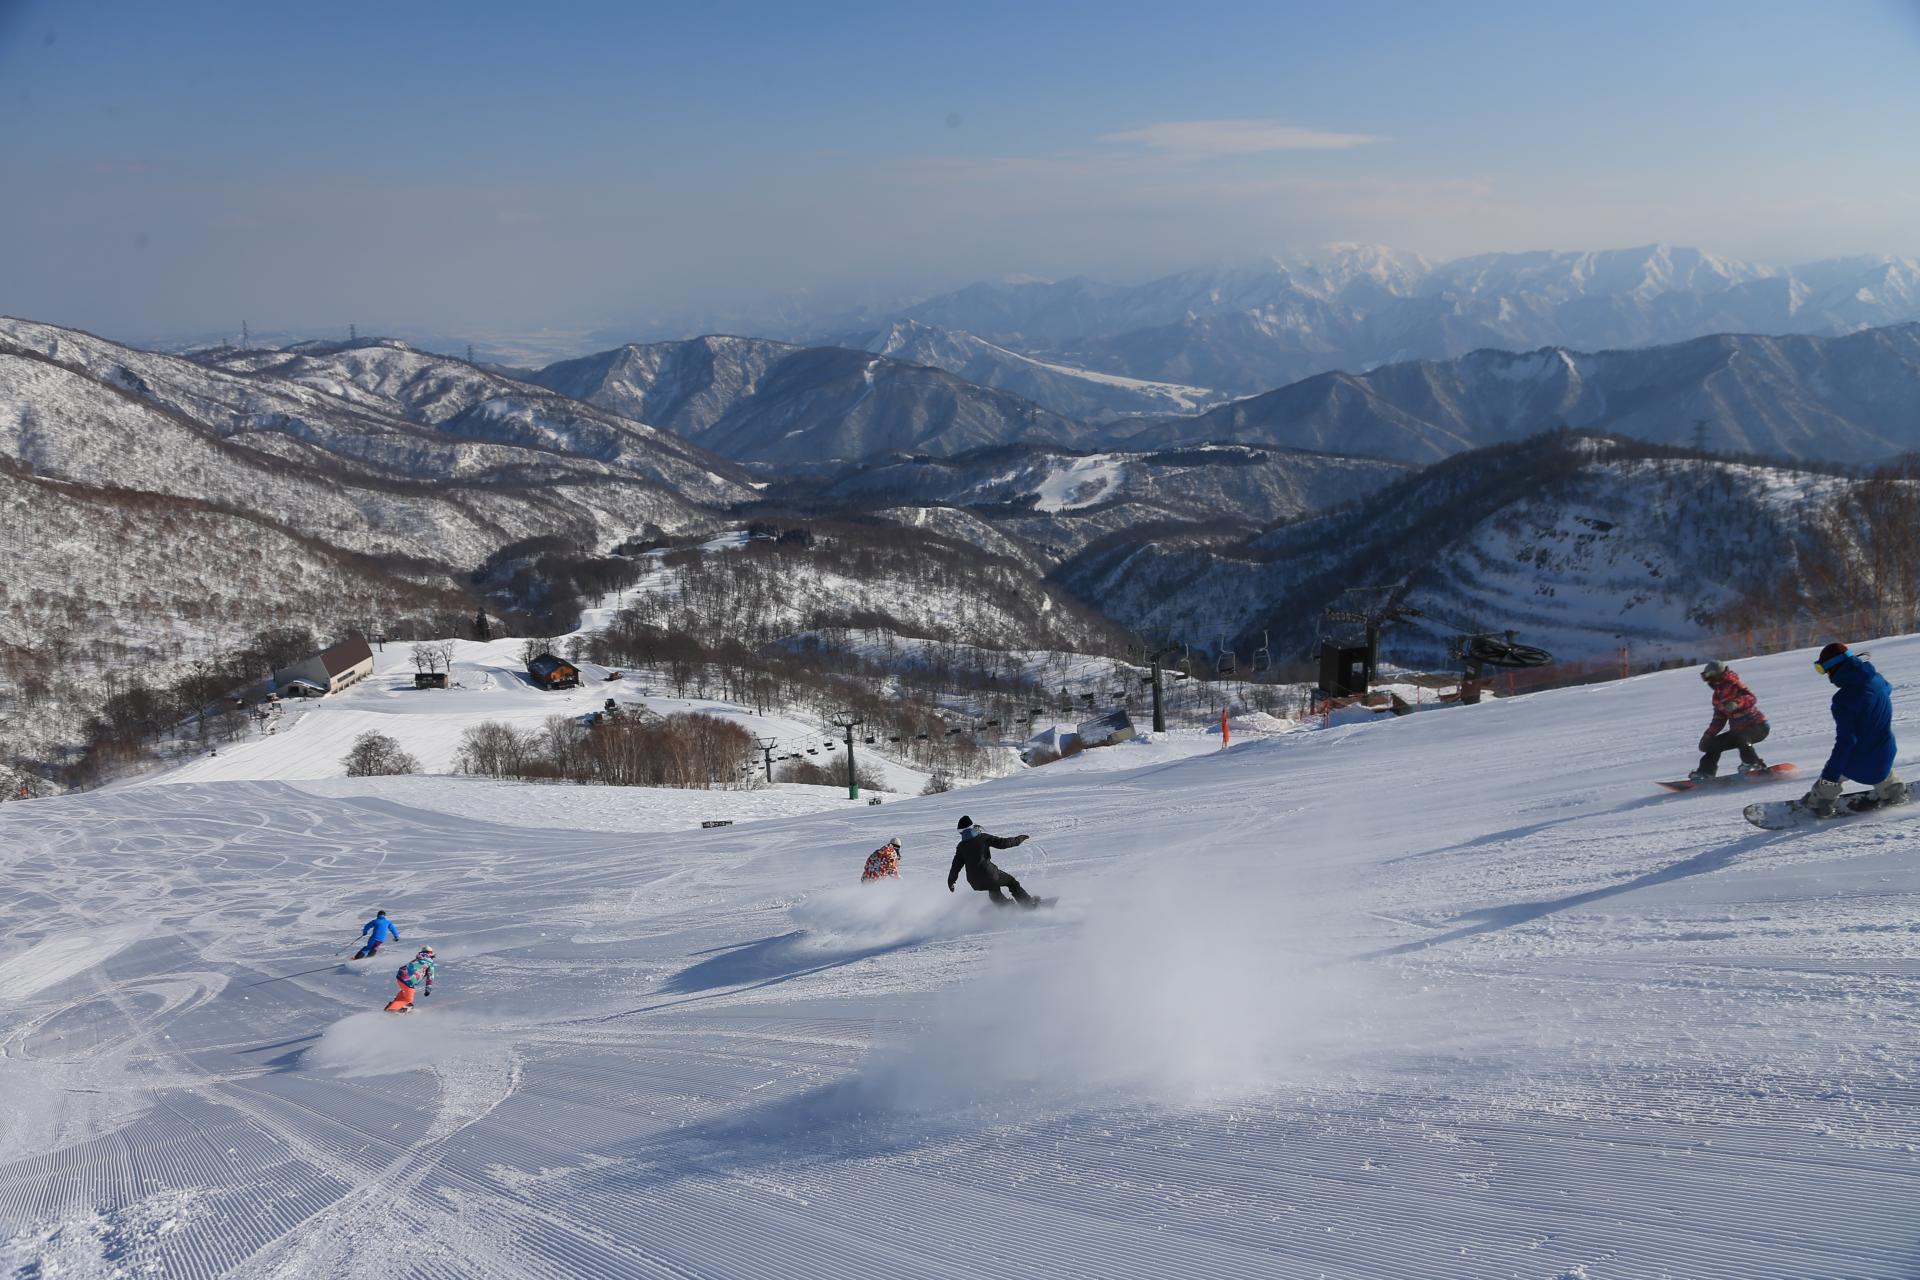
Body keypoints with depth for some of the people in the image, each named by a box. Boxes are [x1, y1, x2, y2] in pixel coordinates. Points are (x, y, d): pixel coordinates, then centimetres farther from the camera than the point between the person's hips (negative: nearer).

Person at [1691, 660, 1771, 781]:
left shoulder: (1734, 684, -10)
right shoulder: (1718, 696, 13)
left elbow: (1750, 697, -27)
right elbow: (1719, 719, 17)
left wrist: (1737, 703, -44)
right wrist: (1707, 736, 11)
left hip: (1757, 726, -8)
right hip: (1739, 729, 9)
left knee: (1740, 737, -38)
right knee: (1712, 744, 4)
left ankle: (1754, 764, -30)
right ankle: (1705, 772, 9)